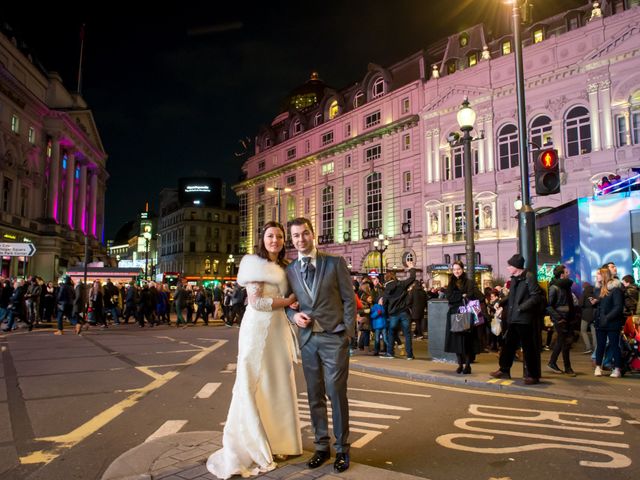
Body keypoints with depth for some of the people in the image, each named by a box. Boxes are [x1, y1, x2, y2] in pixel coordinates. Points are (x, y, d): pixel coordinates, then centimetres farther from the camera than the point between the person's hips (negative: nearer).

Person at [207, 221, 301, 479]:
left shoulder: (283, 267, 15)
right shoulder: (255, 264, -8)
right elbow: (256, 302, -16)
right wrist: (288, 301, -8)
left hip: (279, 330, 7)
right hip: (257, 330, -7)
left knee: (280, 385, 11)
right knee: (255, 386, -1)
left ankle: (276, 440, 25)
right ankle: (251, 446, 12)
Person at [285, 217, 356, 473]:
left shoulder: (335, 263, -2)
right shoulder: (289, 270, 7)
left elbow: (349, 300, -1)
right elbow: (288, 304, 16)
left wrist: (347, 334, -7)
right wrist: (294, 315, -7)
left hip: (334, 337, -3)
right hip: (307, 339, 4)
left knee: (337, 395, 2)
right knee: (315, 396, 11)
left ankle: (342, 449, 18)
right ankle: (322, 447, 26)